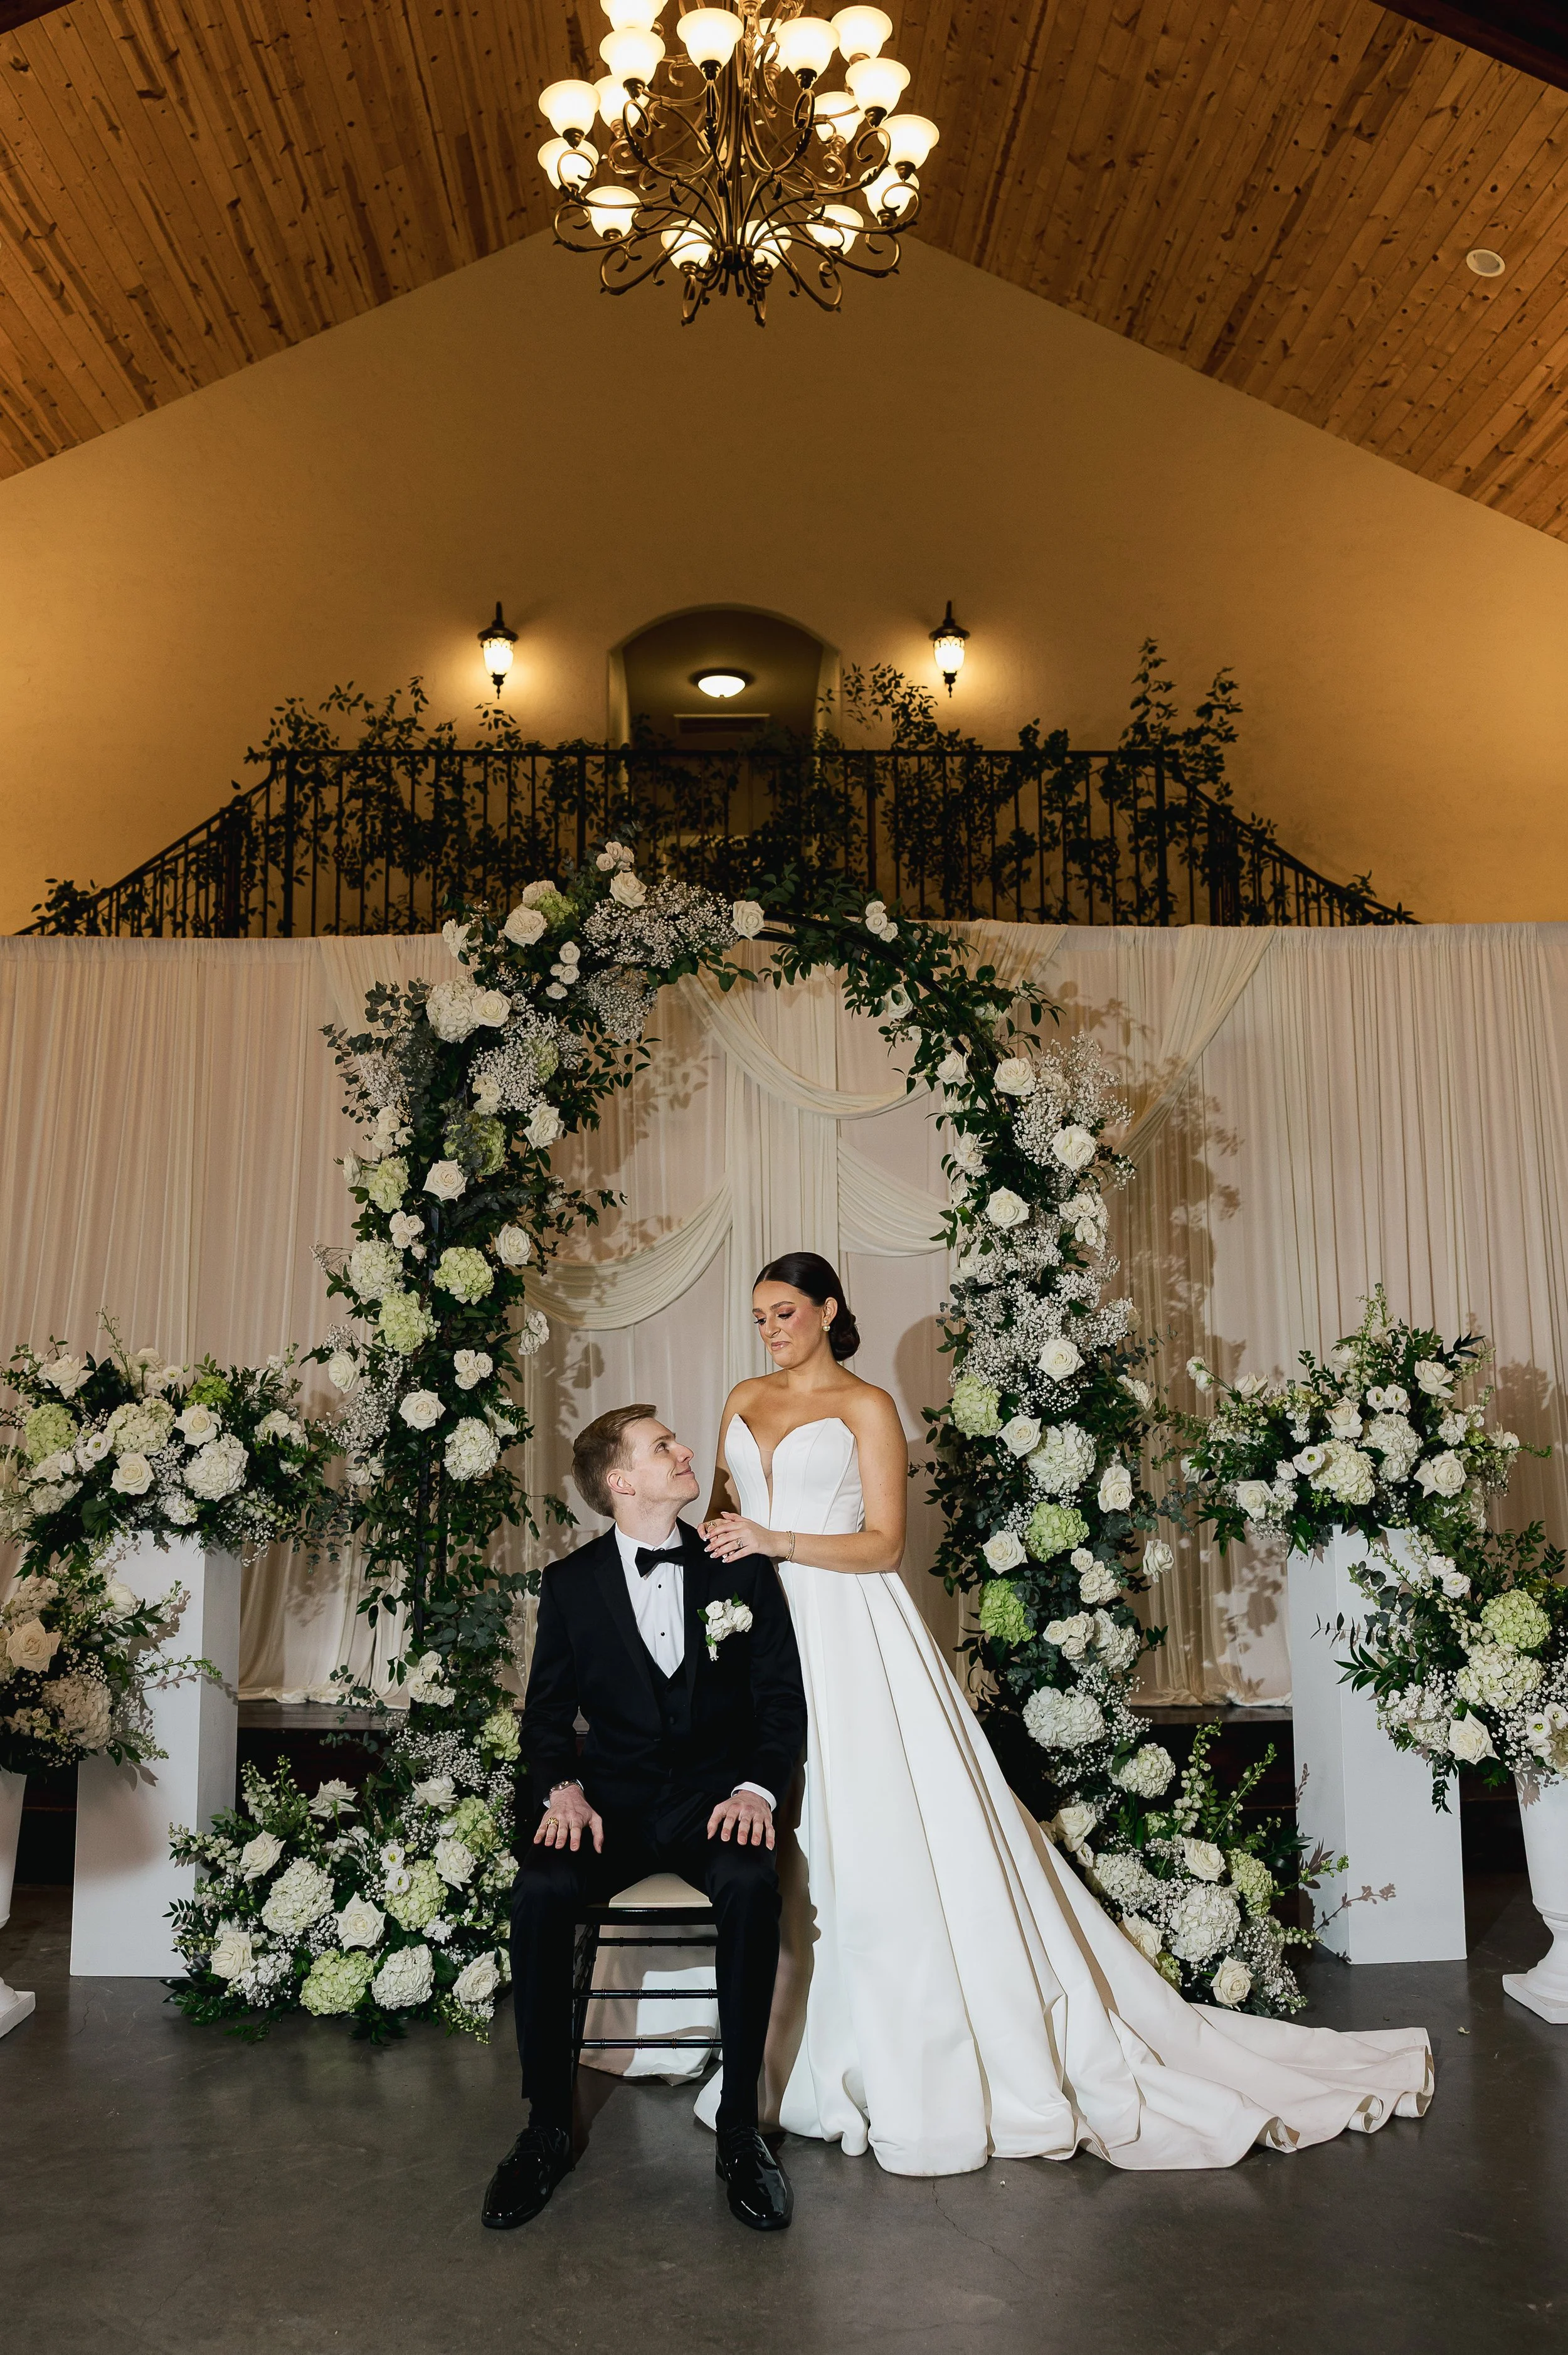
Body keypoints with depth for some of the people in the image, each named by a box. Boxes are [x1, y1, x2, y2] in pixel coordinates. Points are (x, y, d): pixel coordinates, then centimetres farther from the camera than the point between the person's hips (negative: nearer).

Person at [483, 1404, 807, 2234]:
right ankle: (547, 2124, -10)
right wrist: (562, 1788, -11)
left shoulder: (742, 1568, 6)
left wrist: (756, 1787, -12)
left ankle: (740, 2125, -16)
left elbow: (783, 1698, 5)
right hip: (612, 1796, 1)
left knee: (751, 1884, -33)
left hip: (715, 1793, 0)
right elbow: (546, 1712, 9)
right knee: (540, 1891, -29)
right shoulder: (571, 1583, 6)